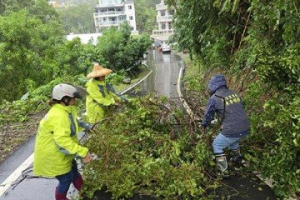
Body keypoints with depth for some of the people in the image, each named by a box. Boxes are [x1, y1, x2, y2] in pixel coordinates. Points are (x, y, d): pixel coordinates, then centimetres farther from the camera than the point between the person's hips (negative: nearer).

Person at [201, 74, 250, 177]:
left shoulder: (214, 98, -8)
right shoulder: (234, 93, 9)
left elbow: (208, 115, 5)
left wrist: (204, 125, 25)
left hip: (232, 131, -7)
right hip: (245, 129, 7)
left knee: (217, 145, 16)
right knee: (233, 140, 36)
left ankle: (224, 171, 16)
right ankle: (237, 157, 57)